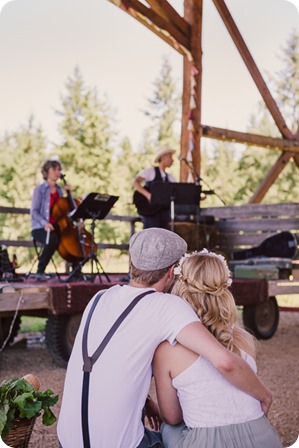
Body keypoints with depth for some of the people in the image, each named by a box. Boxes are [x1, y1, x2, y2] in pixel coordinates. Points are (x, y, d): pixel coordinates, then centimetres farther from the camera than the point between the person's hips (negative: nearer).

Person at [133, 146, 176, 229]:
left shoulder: (170, 177, 18)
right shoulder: (151, 171, -1)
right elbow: (136, 183, -14)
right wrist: (148, 195, -26)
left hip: (164, 209, 6)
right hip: (150, 210, -6)